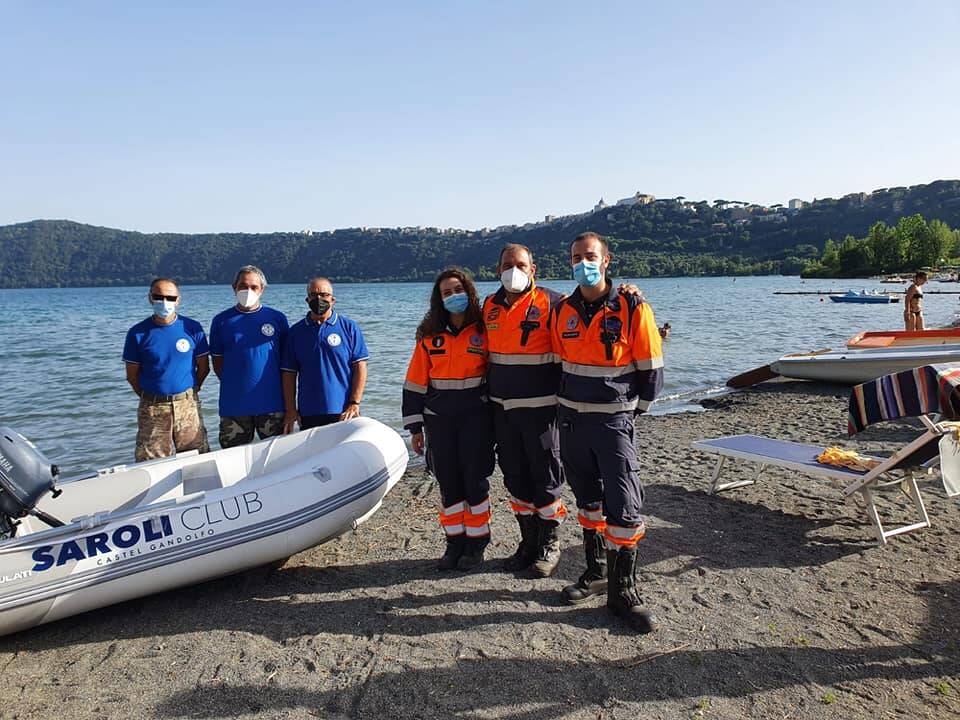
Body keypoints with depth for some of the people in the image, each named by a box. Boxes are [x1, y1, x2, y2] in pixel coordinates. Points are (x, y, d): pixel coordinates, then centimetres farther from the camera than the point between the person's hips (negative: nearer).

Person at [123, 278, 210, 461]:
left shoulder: (192, 328, 0)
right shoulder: (138, 333, -1)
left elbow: (203, 368, 7)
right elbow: (132, 375, 6)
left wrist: (189, 392, 6)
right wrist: (149, 398, 3)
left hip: (188, 405, 0)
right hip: (152, 409, 0)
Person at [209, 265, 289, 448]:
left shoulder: (277, 318, 4)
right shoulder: (221, 321, 6)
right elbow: (218, 363, 9)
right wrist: (236, 385, 0)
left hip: (272, 402, 0)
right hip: (234, 404, 1)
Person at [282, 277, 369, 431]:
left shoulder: (349, 327, 3)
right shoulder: (296, 332, 9)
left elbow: (360, 367, -1)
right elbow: (289, 373, 8)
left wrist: (354, 403, -8)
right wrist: (290, 410, 3)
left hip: (343, 413, -2)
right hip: (308, 415, 2)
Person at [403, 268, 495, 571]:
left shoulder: (483, 331, -2)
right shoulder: (430, 337, 4)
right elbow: (415, 383, 6)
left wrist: (498, 421, 0)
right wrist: (415, 427, 4)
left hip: (475, 418, -2)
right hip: (439, 420, 3)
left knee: (475, 480, 3)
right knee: (447, 483, 8)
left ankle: (476, 544, 17)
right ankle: (455, 542, 21)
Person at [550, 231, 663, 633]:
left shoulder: (633, 309, -10)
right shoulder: (563, 311, 4)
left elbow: (651, 367, -4)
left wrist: (634, 408, 4)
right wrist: (569, 405, 15)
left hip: (613, 420, -4)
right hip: (571, 419, 5)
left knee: (623, 508, -5)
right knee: (587, 500, 16)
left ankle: (623, 592, 9)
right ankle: (596, 573, 31)